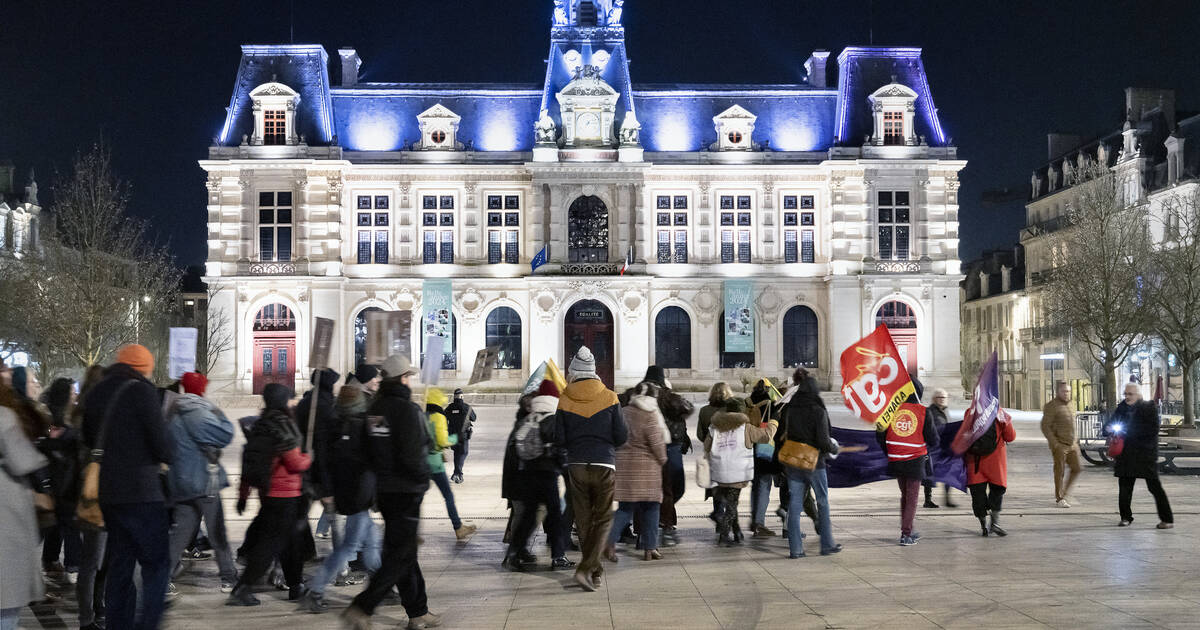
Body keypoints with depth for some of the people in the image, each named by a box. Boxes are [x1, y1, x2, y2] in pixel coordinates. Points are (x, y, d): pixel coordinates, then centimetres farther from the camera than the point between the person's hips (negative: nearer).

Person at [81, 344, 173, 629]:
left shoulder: (96, 392, 11)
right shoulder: (142, 391, -11)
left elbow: (88, 439, 20)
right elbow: (160, 440, -13)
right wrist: (169, 459, 5)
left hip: (107, 493, 7)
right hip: (141, 491, -7)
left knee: (119, 563, 14)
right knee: (157, 563, -1)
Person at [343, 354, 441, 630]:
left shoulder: (374, 408, 7)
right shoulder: (407, 409, -17)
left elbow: (368, 449, 12)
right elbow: (412, 454, -23)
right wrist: (423, 478, -7)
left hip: (383, 490, 9)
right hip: (406, 491, -8)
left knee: (403, 552, 16)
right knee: (400, 556, -2)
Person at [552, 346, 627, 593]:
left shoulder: (565, 400, -2)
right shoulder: (609, 397, -3)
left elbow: (559, 438, -2)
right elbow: (622, 436, -4)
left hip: (576, 465, 2)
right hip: (604, 464, -2)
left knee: (584, 520, 13)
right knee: (603, 519, 4)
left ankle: (596, 571, 21)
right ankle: (586, 569, -13)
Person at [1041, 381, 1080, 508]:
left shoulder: (1068, 404, 14)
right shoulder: (1052, 406, -11)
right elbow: (1045, 426, -15)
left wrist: (1075, 442, 17)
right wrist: (1055, 443, -20)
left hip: (1072, 444, 7)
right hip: (1060, 445, -7)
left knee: (1076, 469, 7)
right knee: (1060, 471, 0)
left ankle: (1064, 493, 21)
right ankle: (1059, 499, 10)